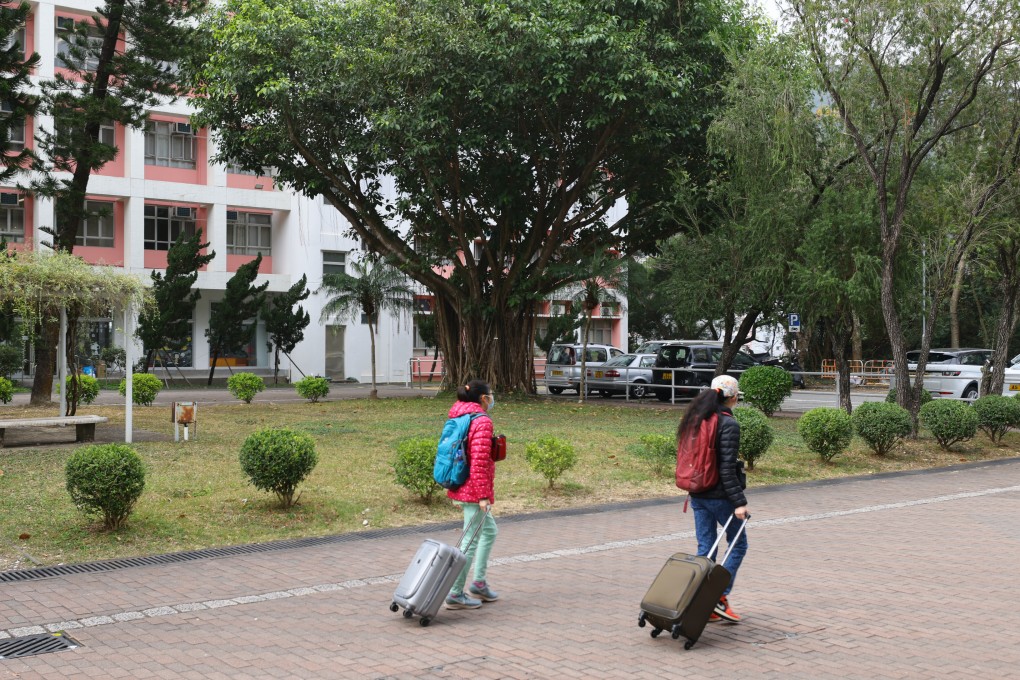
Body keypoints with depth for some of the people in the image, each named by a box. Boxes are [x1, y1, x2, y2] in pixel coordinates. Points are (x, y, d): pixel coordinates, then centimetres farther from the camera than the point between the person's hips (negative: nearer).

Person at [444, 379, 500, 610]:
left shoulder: (459, 418, 11)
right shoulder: (482, 421, -17)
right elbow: (479, 462, -23)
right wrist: (483, 495, -21)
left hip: (460, 487, 10)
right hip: (473, 491, -10)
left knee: (489, 531, 23)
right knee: (470, 541, -1)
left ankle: (479, 582, 27)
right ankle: (456, 594, 5)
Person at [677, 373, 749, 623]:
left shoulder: (694, 420, 8)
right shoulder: (729, 424, -15)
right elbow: (727, 468, -20)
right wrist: (739, 502, -19)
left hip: (698, 496, 7)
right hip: (719, 496, -7)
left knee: (705, 548, 12)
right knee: (738, 544, 10)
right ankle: (720, 597, 3)